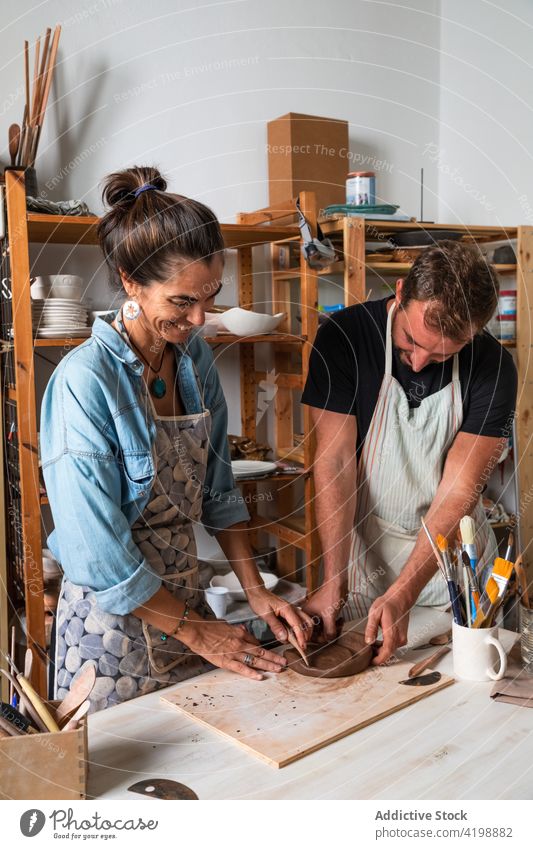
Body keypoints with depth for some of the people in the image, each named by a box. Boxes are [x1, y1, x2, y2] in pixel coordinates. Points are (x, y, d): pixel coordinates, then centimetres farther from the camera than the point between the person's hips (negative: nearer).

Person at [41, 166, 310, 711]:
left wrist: (255, 590, 0)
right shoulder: (85, 381, -23)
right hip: (114, 623, -6)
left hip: (184, 598, 6)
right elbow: (100, 556, -21)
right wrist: (196, 632, -12)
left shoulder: (195, 358, -2)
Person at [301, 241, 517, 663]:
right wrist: (333, 583, -20)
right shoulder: (343, 338, -16)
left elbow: (457, 493, -17)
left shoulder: (493, 367, -14)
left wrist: (402, 594, -26)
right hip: (362, 554, 0)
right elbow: (335, 462, -17)